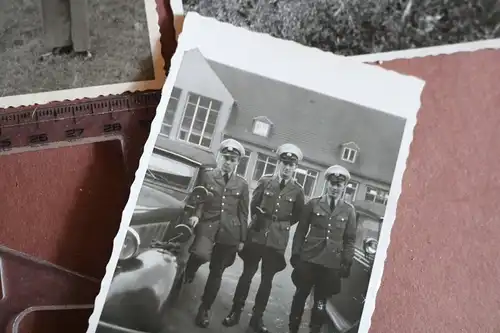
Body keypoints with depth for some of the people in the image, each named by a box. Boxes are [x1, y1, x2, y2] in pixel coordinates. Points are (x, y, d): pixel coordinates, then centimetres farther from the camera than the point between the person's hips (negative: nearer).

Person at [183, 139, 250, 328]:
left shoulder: (242, 184, 8)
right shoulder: (207, 176, 5)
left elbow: (243, 214, 9)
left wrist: (242, 239, 6)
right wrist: (196, 215, -13)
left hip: (229, 232, 2)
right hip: (208, 225, -2)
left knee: (216, 272, 7)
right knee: (201, 255, -31)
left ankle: (204, 309, 22)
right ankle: (188, 273, 2)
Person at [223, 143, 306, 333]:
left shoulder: (297, 190, 0)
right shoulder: (265, 182, 0)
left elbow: (297, 216, 9)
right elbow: (253, 205, 8)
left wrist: (282, 225, 3)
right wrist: (258, 219, 0)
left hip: (277, 241, 0)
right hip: (257, 236, 0)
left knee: (267, 280, 8)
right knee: (247, 275, 7)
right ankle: (235, 313, 17)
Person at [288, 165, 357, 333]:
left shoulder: (349, 210, 3)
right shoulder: (313, 204, 2)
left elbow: (349, 239, 5)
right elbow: (301, 230, 4)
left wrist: (347, 263, 0)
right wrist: (295, 254, -1)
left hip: (331, 264, 0)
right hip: (308, 259, 0)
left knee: (321, 301, 5)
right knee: (300, 295, 11)